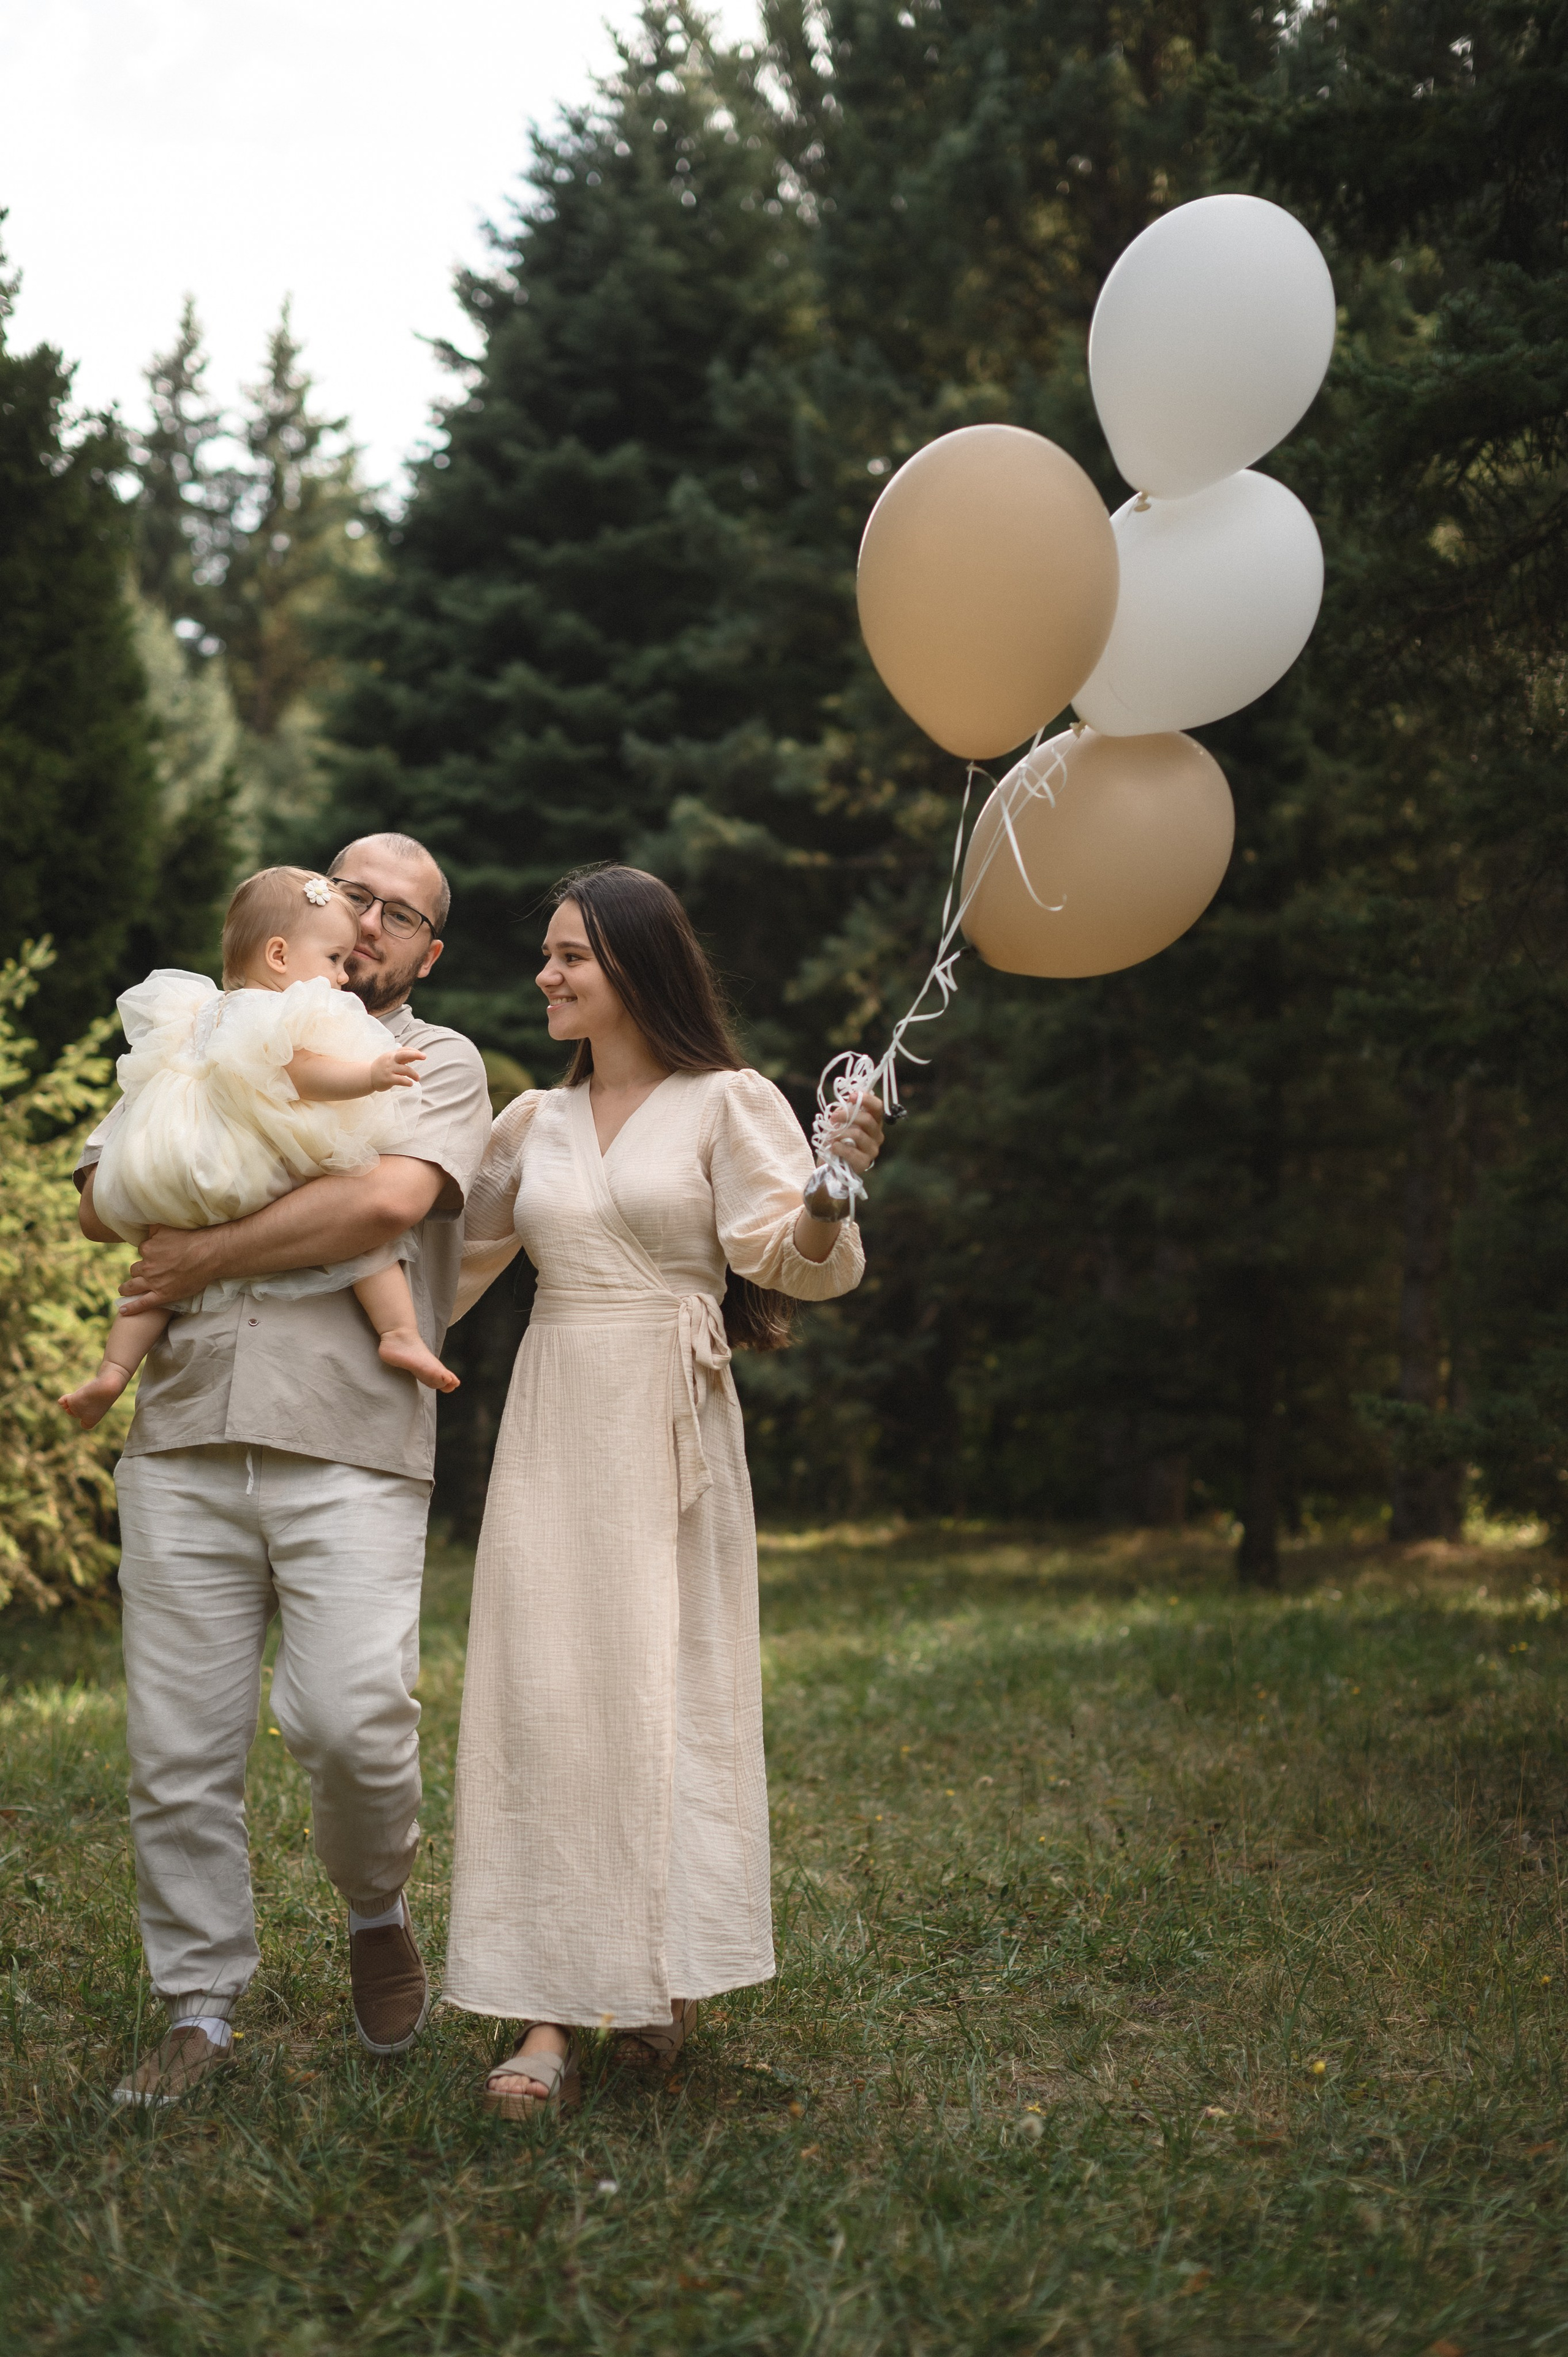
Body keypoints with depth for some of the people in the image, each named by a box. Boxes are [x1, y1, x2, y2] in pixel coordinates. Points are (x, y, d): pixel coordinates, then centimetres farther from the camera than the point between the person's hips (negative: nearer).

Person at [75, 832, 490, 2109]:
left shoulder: (439, 1060, 11)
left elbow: (393, 1198, -10)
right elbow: (107, 1199, 12)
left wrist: (205, 1253, -7)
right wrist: (299, 1186, -2)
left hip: (352, 1446, -3)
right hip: (184, 1440, 3)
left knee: (354, 1718, -15)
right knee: (180, 1743, 1)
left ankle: (379, 1910, 16)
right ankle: (200, 2007, 15)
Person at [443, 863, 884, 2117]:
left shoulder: (728, 1106, 0)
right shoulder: (533, 1124, 14)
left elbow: (793, 1260, -12)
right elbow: (454, 1256, 23)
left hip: (669, 1427, -4)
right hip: (553, 1422, 4)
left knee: (668, 1688, -2)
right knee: (542, 1696, -4)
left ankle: (662, 1978, 15)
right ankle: (550, 2015, -3)